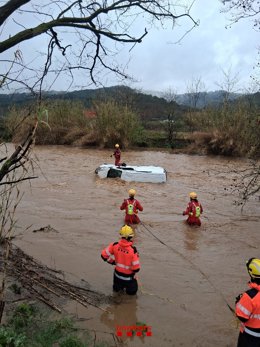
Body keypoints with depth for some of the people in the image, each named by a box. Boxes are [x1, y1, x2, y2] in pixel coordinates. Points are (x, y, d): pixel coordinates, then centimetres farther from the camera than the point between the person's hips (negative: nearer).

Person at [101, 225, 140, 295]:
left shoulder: (115, 246, -18)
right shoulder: (133, 250, -29)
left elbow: (104, 255, -8)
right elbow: (136, 268, -23)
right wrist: (132, 268, 0)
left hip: (117, 274, 4)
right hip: (128, 277, -4)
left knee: (116, 289, 33)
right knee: (132, 291, 24)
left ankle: (117, 286, 17)